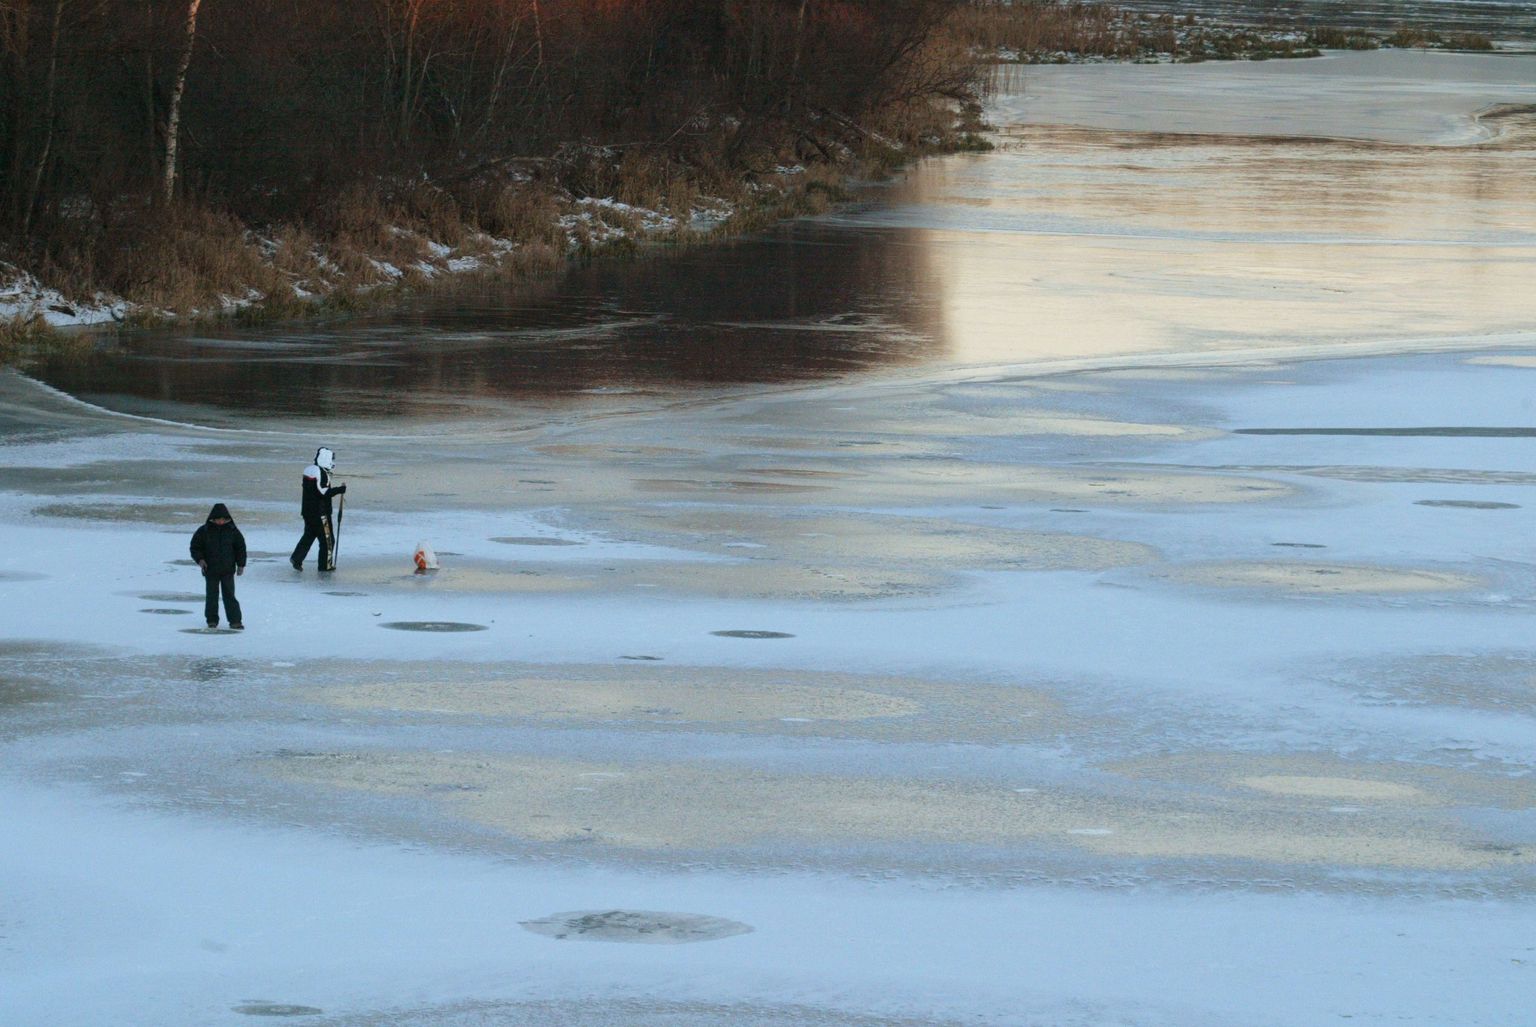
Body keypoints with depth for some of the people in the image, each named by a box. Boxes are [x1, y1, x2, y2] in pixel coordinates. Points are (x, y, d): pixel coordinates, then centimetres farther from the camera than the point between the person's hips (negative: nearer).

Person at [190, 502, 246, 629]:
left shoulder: (232, 531, 1)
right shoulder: (204, 531, -3)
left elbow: (240, 548, 10)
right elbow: (195, 547, 3)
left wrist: (241, 564, 4)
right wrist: (200, 559, -13)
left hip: (228, 570, 0)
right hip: (210, 570, 0)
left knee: (229, 595, -2)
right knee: (212, 595, 4)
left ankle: (235, 620, -2)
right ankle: (212, 620, 16)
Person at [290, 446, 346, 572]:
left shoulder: (309, 470, 11)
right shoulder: (321, 473, -19)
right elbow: (323, 492, -24)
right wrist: (340, 490, -17)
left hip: (307, 510, 9)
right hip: (319, 512, -9)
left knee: (309, 535, 17)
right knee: (326, 538, 1)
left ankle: (296, 559, 10)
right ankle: (325, 565, 6)